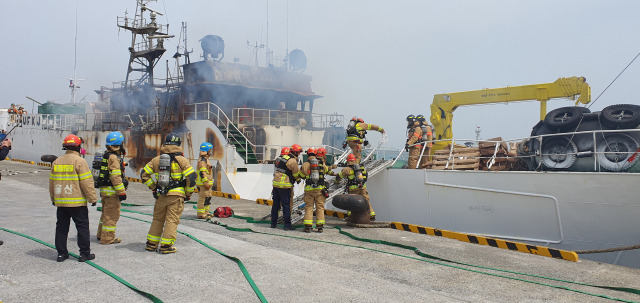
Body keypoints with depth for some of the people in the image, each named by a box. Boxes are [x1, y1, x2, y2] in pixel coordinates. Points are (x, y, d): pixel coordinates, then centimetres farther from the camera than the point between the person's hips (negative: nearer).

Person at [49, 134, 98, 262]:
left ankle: (61, 253, 17)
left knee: (61, 227, 13)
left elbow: (51, 182, 16)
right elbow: (86, 182, -14)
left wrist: (53, 199, 27)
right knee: (82, 227, 2)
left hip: (60, 202, 6)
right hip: (77, 203, -6)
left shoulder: (56, 162, 9)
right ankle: (84, 253, 5)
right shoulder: (79, 161, -11)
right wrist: (93, 198, -7)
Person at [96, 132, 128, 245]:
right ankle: (107, 238, 3)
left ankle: (101, 234, 33)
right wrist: (122, 192, -18)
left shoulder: (106, 156, 14)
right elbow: (116, 177, -21)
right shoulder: (114, 158, -17)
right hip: (112, 190, -10)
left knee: (106, 213, 22)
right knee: (112, 215, -2)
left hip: (104, 189, 10)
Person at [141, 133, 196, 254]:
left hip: (161, 195, 4)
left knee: (157, 219, 16)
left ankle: (151, 244, 22)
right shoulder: (181, 160, -6)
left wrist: (153, 187, 13)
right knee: (172, 220, 2)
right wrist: (188, 193, 1)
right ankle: (166, 246, 1)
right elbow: (191, 177, -11)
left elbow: (144, 174, 11)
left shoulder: (156, 160, 8)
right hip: (176, 195, -4)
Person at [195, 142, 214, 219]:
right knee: (203, 198, -8)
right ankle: (201, 214, -5)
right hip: (203, 184, -11)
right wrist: (206, 183, -23)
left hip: (207, 183, 11)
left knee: (208, 197, 17)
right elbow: (202, 173, -21)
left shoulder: (206, 160, 19)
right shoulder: (202, 161, -16)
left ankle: (206, 212, 26)